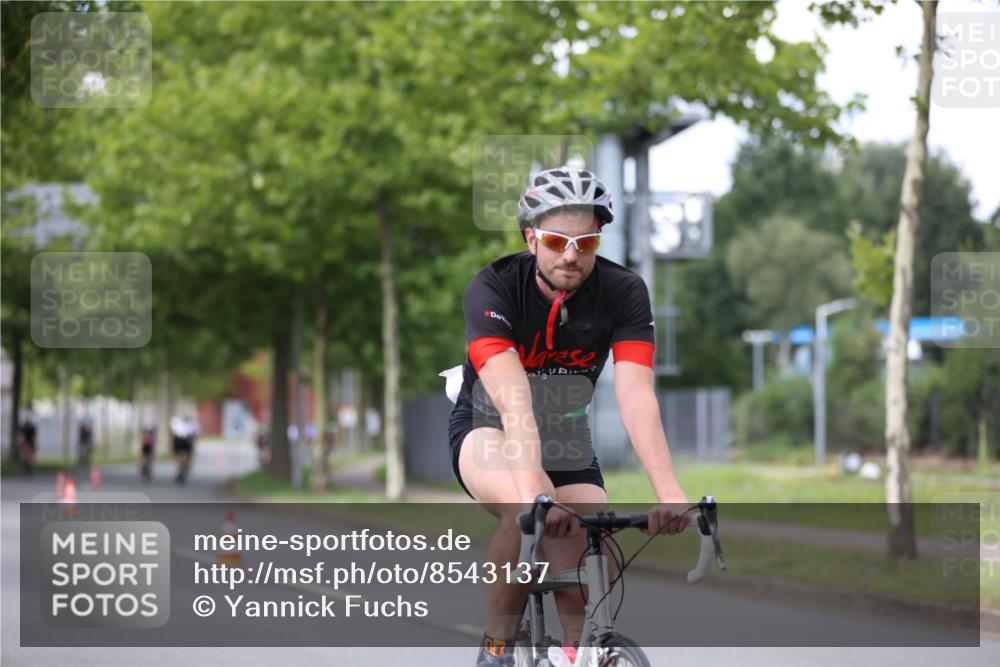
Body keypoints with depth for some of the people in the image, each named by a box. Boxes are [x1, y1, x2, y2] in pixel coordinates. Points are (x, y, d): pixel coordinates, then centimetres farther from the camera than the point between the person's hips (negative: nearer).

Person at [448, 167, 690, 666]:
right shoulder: (493, 289, -27)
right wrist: (534, 488, -56)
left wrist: (668, 491, -48)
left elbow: (636, 395, -32)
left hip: (567, 438, 3)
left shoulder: (623, 292, -20)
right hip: (488, 429, -3)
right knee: (525, 513, -35)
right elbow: (513, 400, -40)